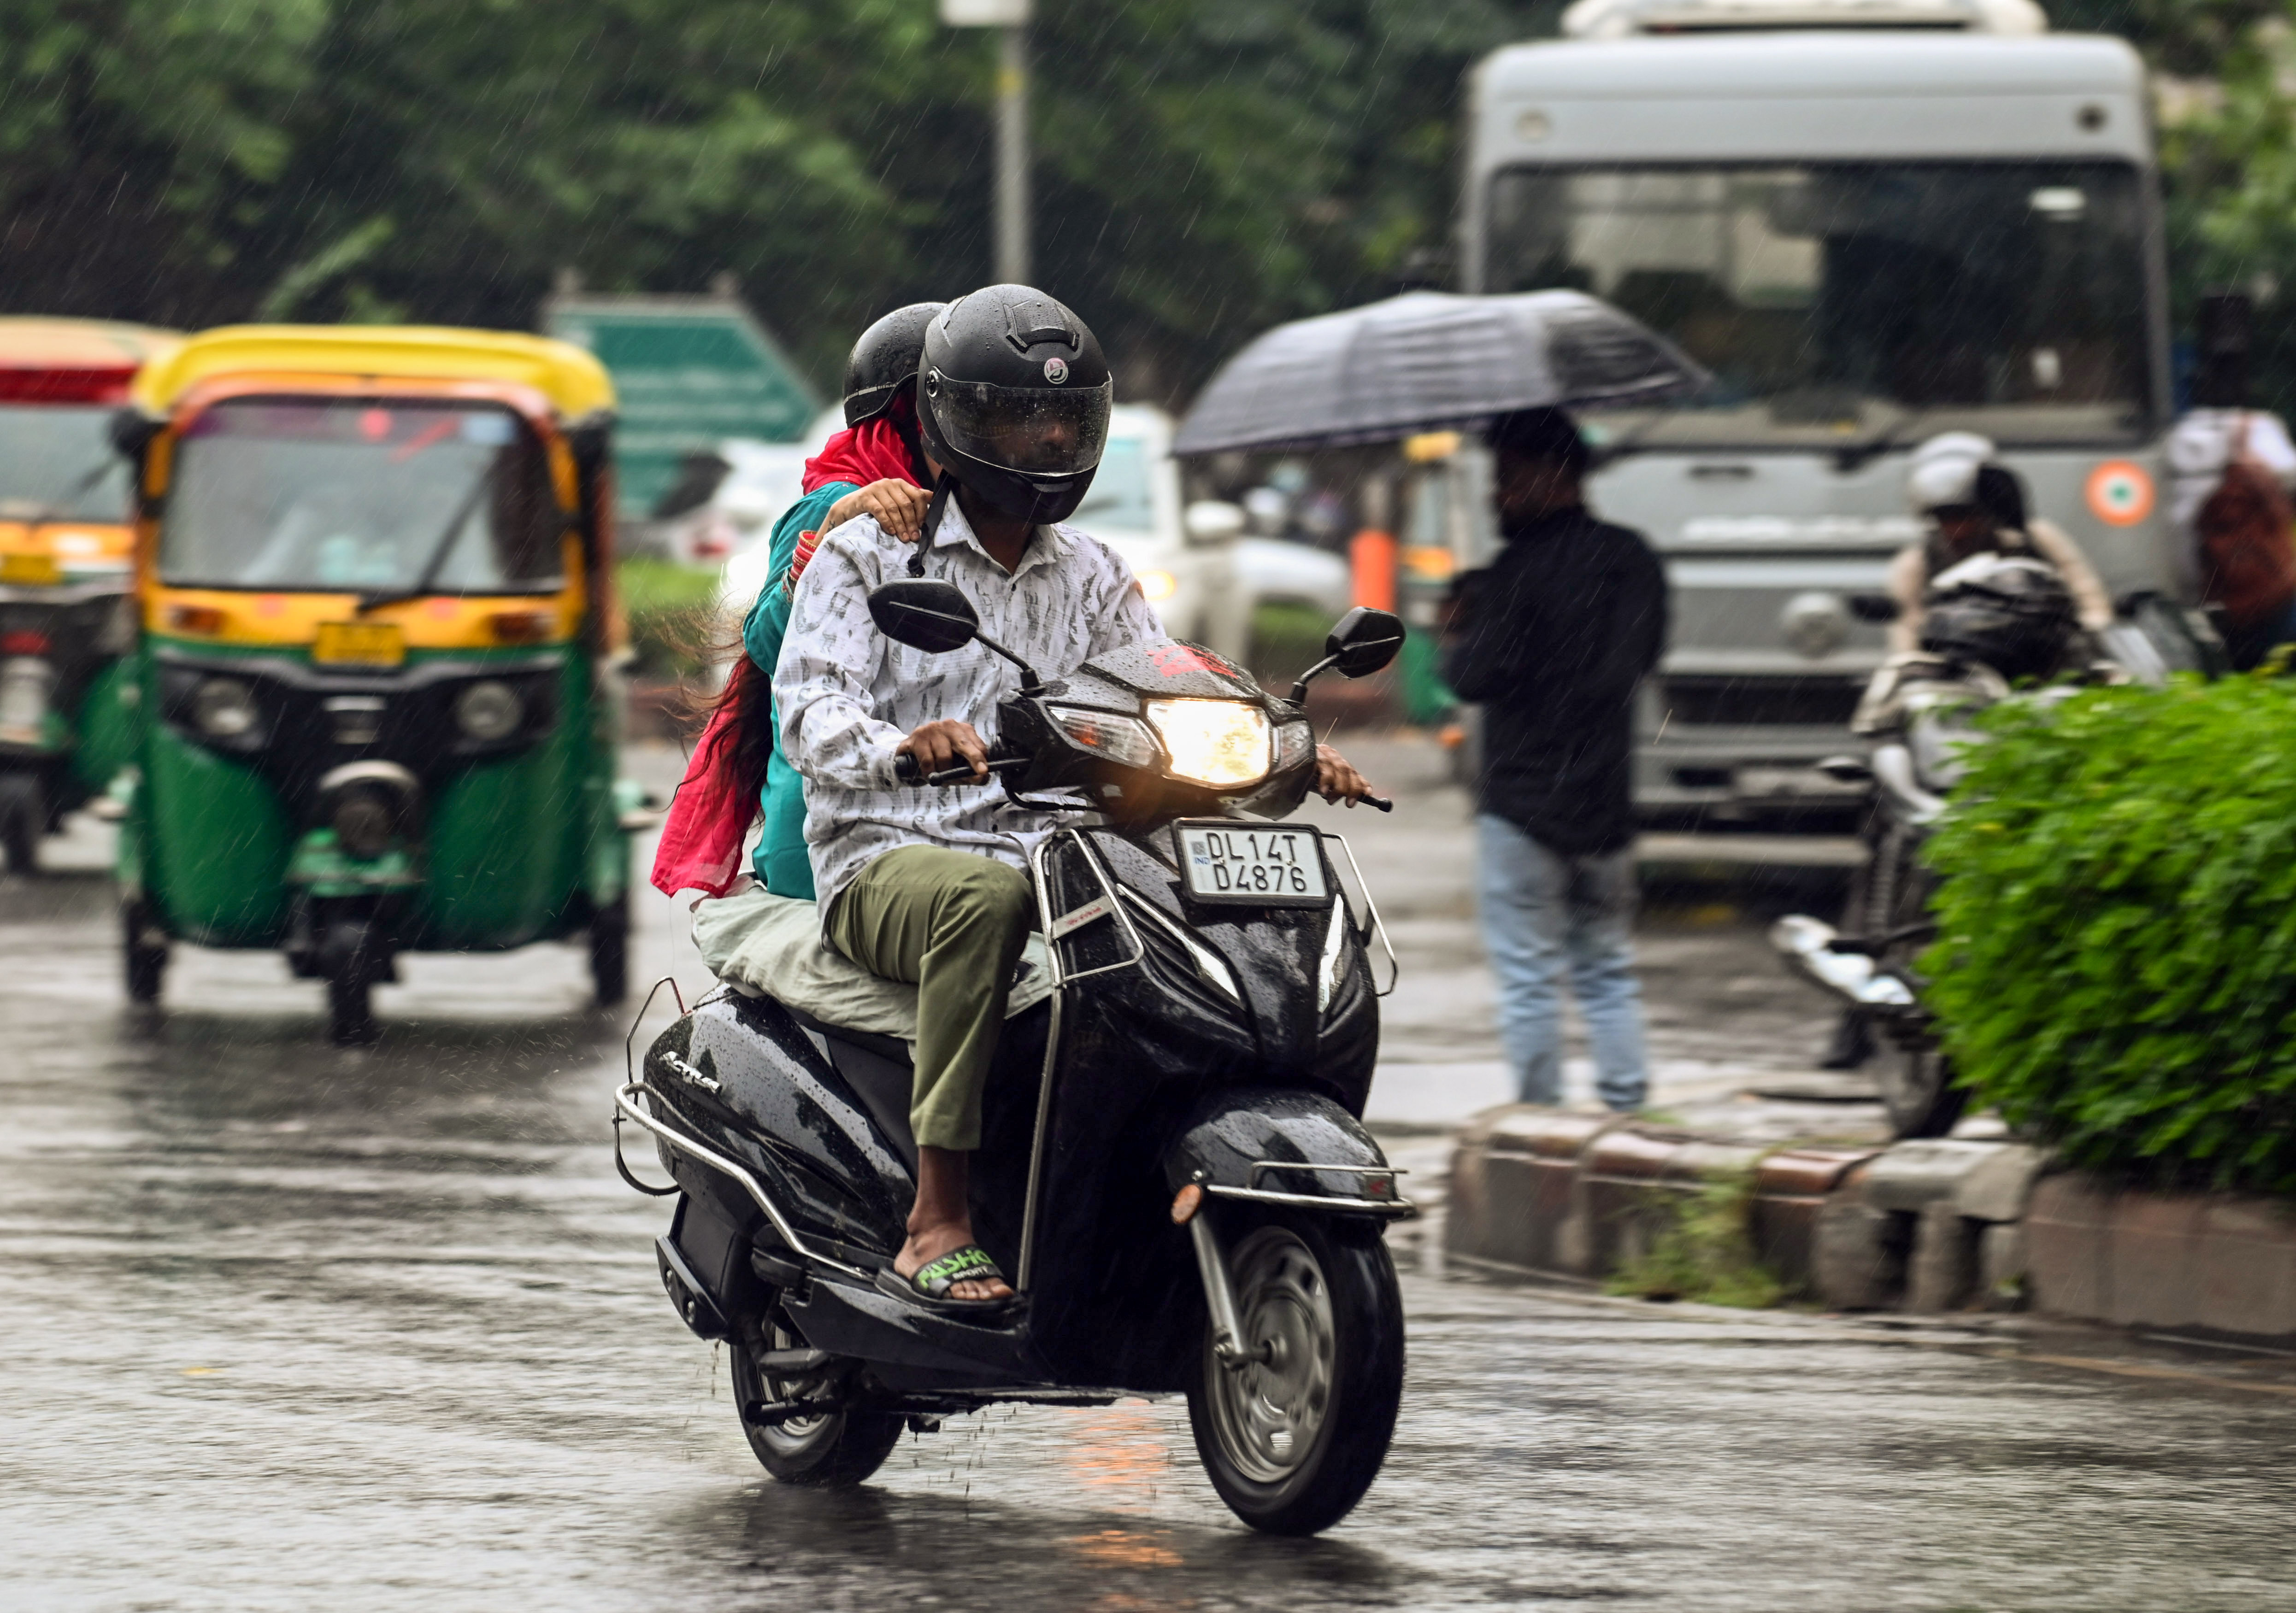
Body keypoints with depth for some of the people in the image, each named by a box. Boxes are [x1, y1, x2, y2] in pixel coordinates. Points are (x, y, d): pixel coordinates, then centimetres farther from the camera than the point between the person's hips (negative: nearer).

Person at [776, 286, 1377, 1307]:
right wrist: (902, 747, -34)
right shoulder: (868, 552, 4)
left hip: (1049, 856, 5)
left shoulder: (1091, 576, 20)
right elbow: (812, 707, -10)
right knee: (988, 899, -40)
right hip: (889, 864, -5)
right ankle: (936, 1226, -41)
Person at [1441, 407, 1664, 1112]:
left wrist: (1455, 637, 2)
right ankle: (1629, 1112, 11)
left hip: (1523, 806, -6)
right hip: (1606, 803, 6)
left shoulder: (1517, 575, -17)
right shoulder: (1631, 560, 5)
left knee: (1529, 978, 0)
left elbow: (1473, 678, -17)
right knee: (1609, 972, 15)